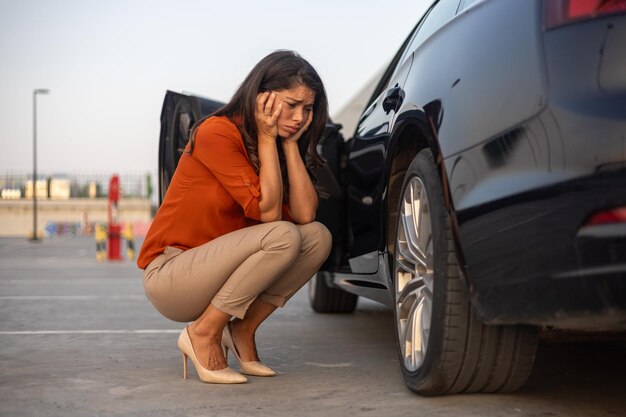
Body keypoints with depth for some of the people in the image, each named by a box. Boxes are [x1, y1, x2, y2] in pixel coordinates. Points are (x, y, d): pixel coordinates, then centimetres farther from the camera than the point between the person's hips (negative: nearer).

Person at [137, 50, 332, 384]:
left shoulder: (278, 143, 5)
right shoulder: (217, 132, -18)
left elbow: (304, 214, -10)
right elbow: (267, 212, -23)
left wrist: (290, 142, -10)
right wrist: (267, 138, -19)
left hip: (214, 274, 8)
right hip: (168, 276, -8)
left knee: (318, 237, -10)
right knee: (283, 236, -27)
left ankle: (242, 331, -2)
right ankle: (204, 333, -14)